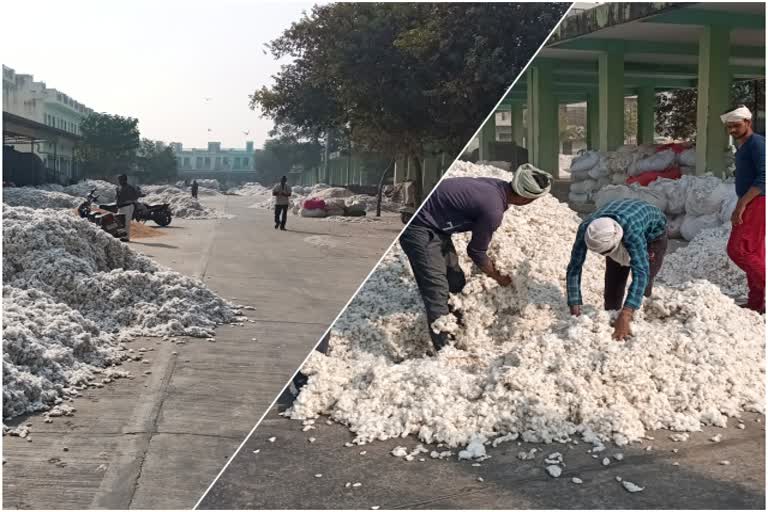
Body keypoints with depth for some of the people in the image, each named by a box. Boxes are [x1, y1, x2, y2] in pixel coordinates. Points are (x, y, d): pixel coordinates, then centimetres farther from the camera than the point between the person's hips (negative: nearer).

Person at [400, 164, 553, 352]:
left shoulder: (498, 185, -2)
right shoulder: (493, 210, -27)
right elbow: (475, 251, -10)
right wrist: (499, 277, 5)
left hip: (437, 228, 10)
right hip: (420, 230, -10)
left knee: (457, 283, 16)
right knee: (437, 292, -12)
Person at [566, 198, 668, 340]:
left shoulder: (632, 231, -48)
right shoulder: (586, 228, -37)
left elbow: (640, 273, -54)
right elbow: (574, 268, -32)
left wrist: (625, 316, -63)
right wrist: (574, 308, -38)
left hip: (652, 233, -3)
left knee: (642, 289, -15)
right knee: (612, 284, 1)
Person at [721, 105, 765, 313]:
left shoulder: (757, 143, -12)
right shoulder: (743, 147, 18)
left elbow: (763, 177, -21)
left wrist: (742, 203, -23)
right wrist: (740, 205, 19)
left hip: (756, 203, -10)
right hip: (750, 204, 10)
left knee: (737, 249, -13)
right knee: (753, 253, 10)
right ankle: (756, 302, 13)